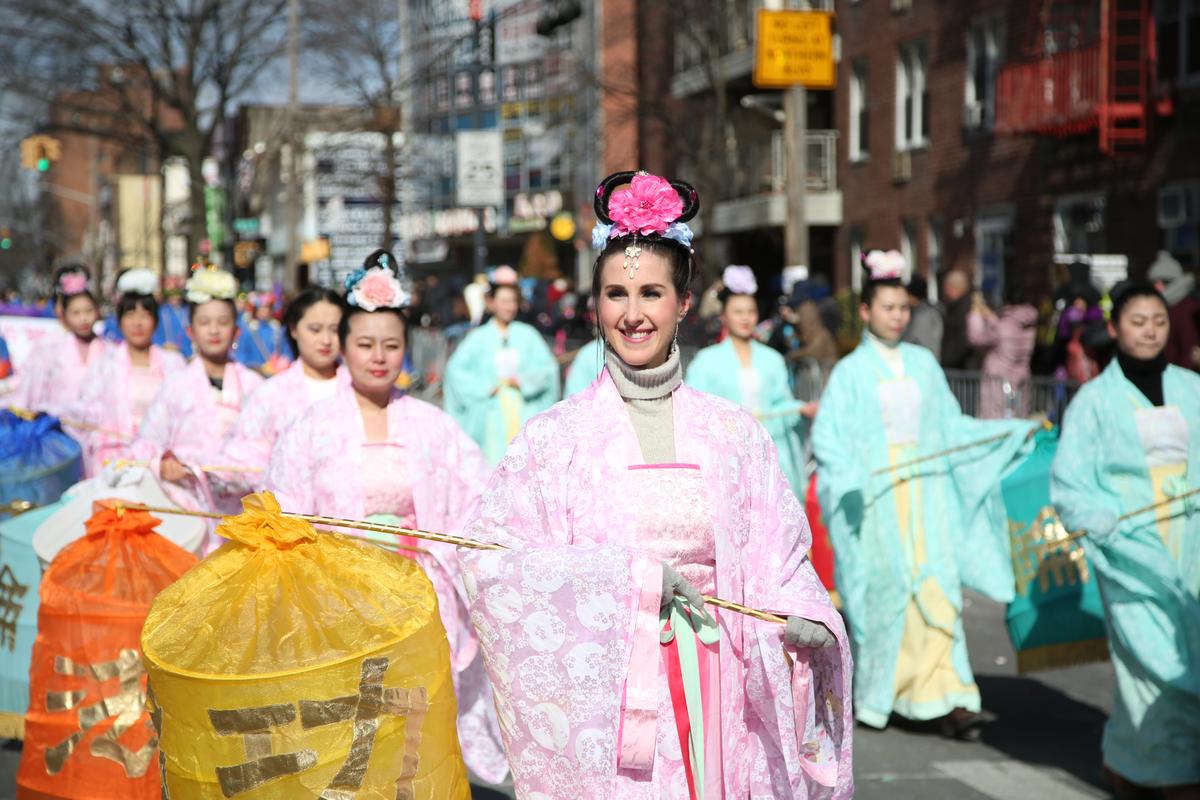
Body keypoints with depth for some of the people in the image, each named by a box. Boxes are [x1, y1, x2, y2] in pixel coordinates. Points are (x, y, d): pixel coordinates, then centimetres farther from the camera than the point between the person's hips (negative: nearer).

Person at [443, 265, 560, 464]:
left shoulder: (527, 334, 7)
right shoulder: (480, 337, 3)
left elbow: (548, 366, 6)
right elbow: (455, 368, -2)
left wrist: (523, 381, -7)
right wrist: (485, 388, -8)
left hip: (523, 411, 1)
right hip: (492, 415, -1)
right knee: (495, 457, -8)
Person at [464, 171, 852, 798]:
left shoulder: (733, 435, 7)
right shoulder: (556, 435, -1)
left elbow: (777, 560, 8)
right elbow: (491, 558, -9)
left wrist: (805, 619, -13)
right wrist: (630, 576, -15)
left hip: (713, 697, 2)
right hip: (599, 702, -2)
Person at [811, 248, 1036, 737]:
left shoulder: (923, 364, 11)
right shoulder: (851, 372, 1)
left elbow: (952, 426, 13)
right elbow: (826, 436, -4)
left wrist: (1012, 431, 6)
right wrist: (849, 471, -22)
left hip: (925, 489, 3)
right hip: (875, 495, -3)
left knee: (935, 586, -6)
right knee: (887, 591, -3)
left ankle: (944, 699, -7)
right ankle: (872, 695, 14)